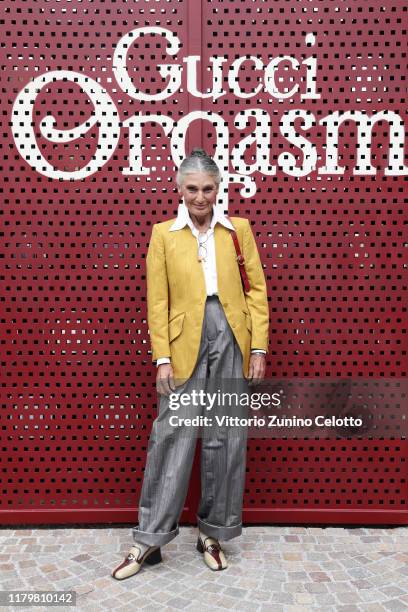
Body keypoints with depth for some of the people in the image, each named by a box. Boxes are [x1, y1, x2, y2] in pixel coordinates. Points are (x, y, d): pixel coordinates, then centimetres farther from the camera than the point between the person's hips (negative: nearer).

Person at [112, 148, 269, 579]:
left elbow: (257, 289, 6)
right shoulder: (164, 234, 6)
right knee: (172, 436, -2)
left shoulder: (238, 229, 8)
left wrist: (259, 349, -1)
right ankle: (149, 540, 11)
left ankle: (212, 534, 22)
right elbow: (157, 301, 2)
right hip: (186, 344, -1)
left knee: (226, 438, 7)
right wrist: (162, 358, -6)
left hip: (232, 341, 2)